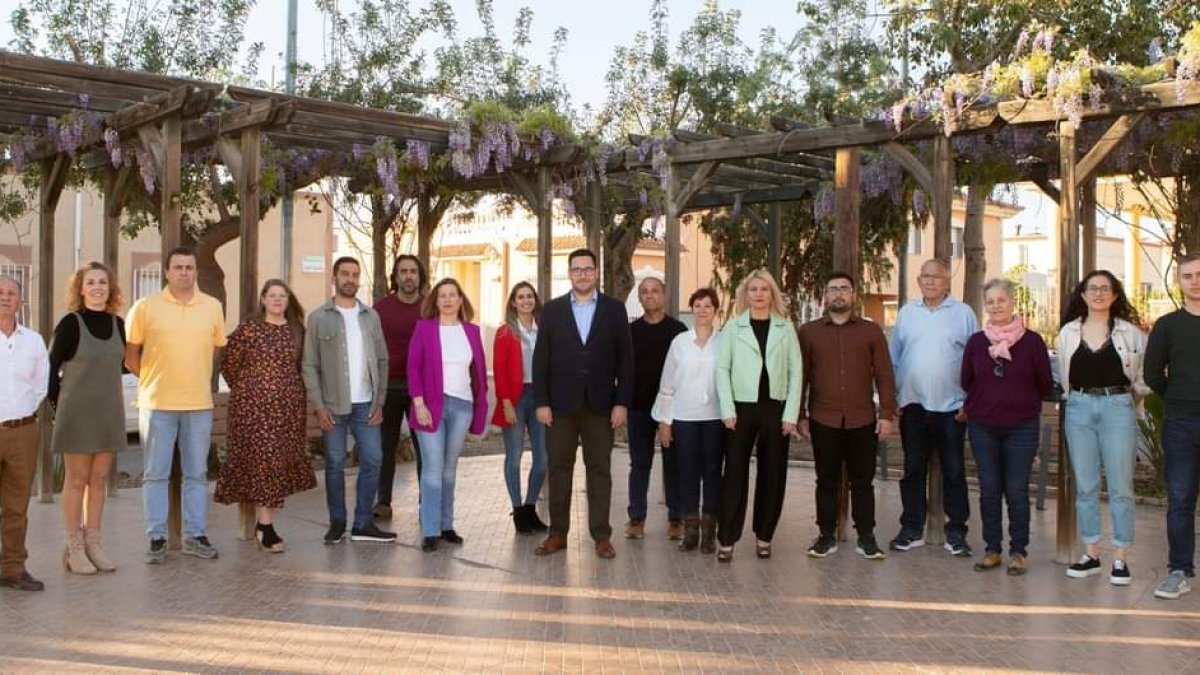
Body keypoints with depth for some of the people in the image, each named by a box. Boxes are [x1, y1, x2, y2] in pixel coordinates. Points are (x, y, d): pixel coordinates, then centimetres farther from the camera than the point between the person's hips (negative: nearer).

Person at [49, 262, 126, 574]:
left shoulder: (117, 324, 6)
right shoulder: (70, 324, -7)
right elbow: (51, 368, -3)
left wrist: (107, 394, 13)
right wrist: (59, 404, -2)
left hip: (109, 412, 4)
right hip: (77, 413, -4)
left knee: (99, 479, 9)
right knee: (77, 479, 2)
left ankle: (93, 543, 19)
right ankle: (74, 548, 10)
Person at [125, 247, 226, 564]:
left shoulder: (213, 307, 5)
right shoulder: (145, 307, -2)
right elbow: (130, 354, 3)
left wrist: (196, 379, 10)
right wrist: (153, 380, 4)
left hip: (199, 403, 2)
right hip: (157, 404, -2)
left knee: (197, 474, 10)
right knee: (155, 474, 4)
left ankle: (195, 535, 19)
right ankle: (156, 538, 14)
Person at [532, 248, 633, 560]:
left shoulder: (614, 309, 4)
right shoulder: (552, 309, 5)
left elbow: (625, 359, 1)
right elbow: (541, 359, 3)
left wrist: (622, 403, -5)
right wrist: (541, 402, -5)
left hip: (600, 404, 0)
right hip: (561, 403, 1)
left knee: (599, 470, 4)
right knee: (559, 469, 5)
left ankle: (601, 535, 10)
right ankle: (557, 533, 14)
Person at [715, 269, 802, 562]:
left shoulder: (785, 328, 7)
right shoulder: (733, 327, 4)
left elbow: (795, 371, 3)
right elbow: (722, 368, 1)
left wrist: (791, 413, -4)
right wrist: (727, 409, -8)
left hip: (775, 408, 1)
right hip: (742, 407, -1)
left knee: (772, 474, 6)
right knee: (735, 472, -2)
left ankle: (764, 536, 17)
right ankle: (726, 539, 2)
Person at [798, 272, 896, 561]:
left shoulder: (871, 331, 6)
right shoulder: (809, 331, 5)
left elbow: (884, 375, 3)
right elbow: (801, 376, 4)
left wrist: (887, 414, -4)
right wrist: (801, 415, 0)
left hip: (863, 420, 0)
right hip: (823, 420, 0)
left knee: (862, 481, 7)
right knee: (827, 481, 7)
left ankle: (866, 537, 16)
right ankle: (826, 535, 16)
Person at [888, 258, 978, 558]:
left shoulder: (963, 313, 1)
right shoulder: (907, 313, 7)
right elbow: (894, 358, 9)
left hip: (951, 406, -2)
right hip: (913, 405, 2)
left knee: (954, 471, 4)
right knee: (913, 469, 9)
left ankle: (956, 532, 13)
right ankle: (912, 529, 18)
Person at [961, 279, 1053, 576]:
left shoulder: (1032, 341, -4)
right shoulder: (976, 342, 2)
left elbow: (1045, 384, 4)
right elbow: (966, 382, 13)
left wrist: (1022, 403, 9)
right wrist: (984, 402, 10)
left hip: (1021, 428, -2)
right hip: (982, 428, 2)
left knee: (1016, 491, 0)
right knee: (989, 490, 7)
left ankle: (1018, 551, 13)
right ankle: (992, 549, 17)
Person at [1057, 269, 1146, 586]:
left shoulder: (1130, 332, 0)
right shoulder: (1068, 332, 6)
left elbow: (1143, 376, 6)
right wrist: (1080, 396, 9)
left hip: (1117, 408, -2)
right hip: (1079, 409, 2)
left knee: (1120, 486, 0)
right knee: (1085, 486, 6)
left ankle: (1121, 558, 7)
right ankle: (1091, 553, 15)